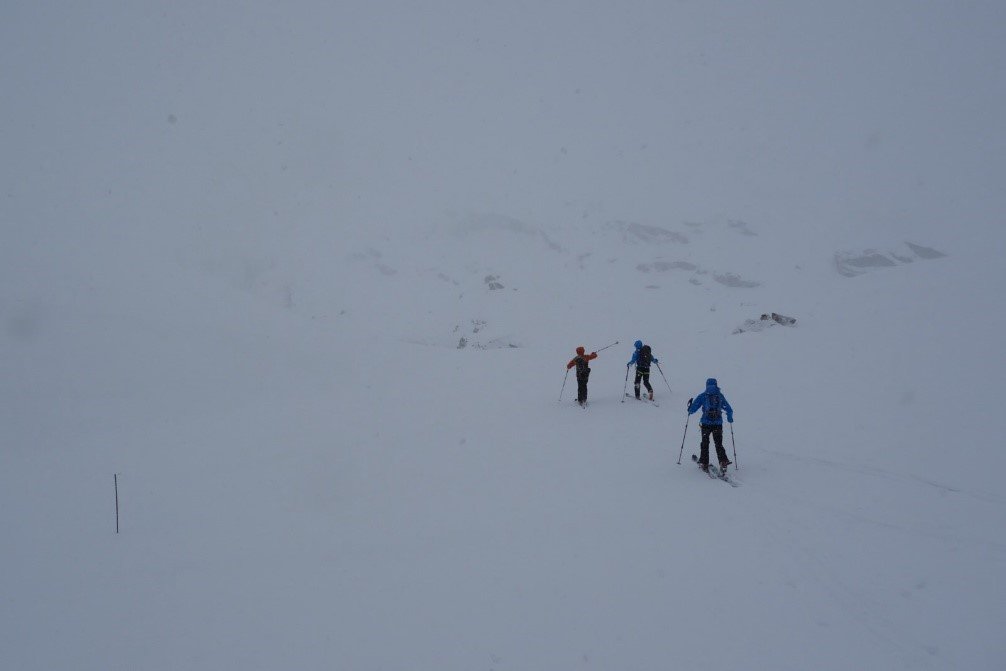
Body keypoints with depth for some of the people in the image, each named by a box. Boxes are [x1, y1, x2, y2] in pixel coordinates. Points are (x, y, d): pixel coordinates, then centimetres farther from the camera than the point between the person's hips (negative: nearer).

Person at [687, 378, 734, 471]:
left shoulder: (702, 396, 0)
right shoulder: (720, 395, 6)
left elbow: (692, 410, 1)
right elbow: (729, 410, 12)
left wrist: (690, 406, 24)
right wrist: (730, 418, 31)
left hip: (706, 424, -1)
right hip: (718, 424, 1)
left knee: (705, 444, 13)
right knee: (719, 444, 10)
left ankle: (704, 463, 12)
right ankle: (723, 462, -7)